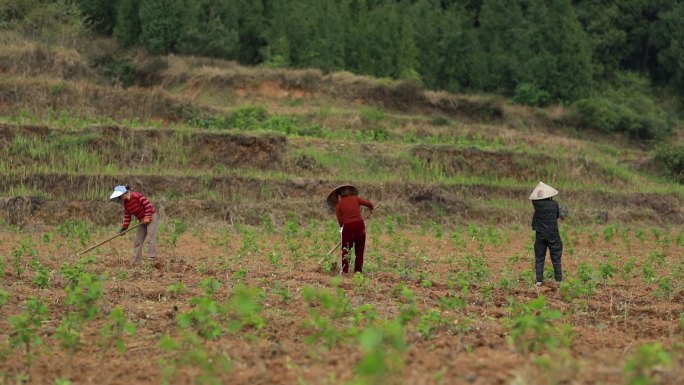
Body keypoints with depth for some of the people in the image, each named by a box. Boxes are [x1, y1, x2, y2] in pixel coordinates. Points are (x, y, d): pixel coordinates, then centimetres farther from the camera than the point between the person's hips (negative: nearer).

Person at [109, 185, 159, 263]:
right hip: (142, 221, 9)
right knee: (138, 241, 7)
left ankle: (152, 259, -16)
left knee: (150, 239, -15)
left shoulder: (137, 196, -19)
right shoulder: (125, 203, 6)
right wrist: (124, 228, 4)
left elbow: (148, 204, -21)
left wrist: (147, 217, -21)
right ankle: (136, 260, 12)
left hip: (151, 218, -9)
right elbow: (127, 216, 11)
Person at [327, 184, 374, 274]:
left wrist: (342, 229, 18)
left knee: (345, 250, 9)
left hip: (348, 227, -2)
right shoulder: (355, 199, 7)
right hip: (360, 225, 2)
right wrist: (371, 209, 23)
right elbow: (369, 204, 2)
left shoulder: (339, 206, 3)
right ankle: (358, 271, 13)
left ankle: (344, 271, 5)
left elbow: (340, 222, 0)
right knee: (359, 251, 12)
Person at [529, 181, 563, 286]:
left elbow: (533, 198, 10)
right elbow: (558, 215, 4)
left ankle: (539, 280, 3)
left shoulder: (536, 204, -10)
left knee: (539, 258, 7)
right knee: (556, 258, 9)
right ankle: (558, 279, 11)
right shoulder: (554, 204, -10)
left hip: (540, 235, 1)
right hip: (553, 235, -1)